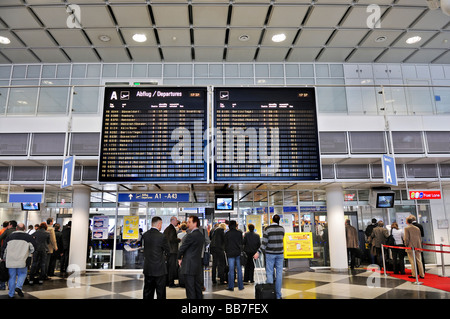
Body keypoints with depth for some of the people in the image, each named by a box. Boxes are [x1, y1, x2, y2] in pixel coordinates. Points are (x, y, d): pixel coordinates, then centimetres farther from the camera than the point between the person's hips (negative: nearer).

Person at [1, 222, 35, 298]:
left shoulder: (9, 236, 5)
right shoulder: (28, 237, -2)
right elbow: (33, 248, 4)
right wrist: (27, 254, 22)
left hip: (10, 261, 3)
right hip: (22, 261, -3)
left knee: (12, 276, 12)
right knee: (22, 274, 15)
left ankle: (11, 294, 18)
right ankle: (18, 287, -7)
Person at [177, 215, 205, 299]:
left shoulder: (191, 235, -17)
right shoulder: (201, 235, 10)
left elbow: (182, 249, -11)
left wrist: (179, 258, 8)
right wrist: (184, 257, 15)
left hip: (189, 266, -8)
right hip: (198, 265, 8)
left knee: (190, 288, -2)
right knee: (197, 287, 16)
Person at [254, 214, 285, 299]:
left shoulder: (267, 229, -11)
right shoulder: (282, 229, 0)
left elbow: (264, 243, -14)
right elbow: (280, 239, 11)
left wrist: (258, 252, -10)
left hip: (270, 254, -3)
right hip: (280, 253, 3)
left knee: (269, 273, 5)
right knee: (279, 273, 8)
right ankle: (278, 295, 13)